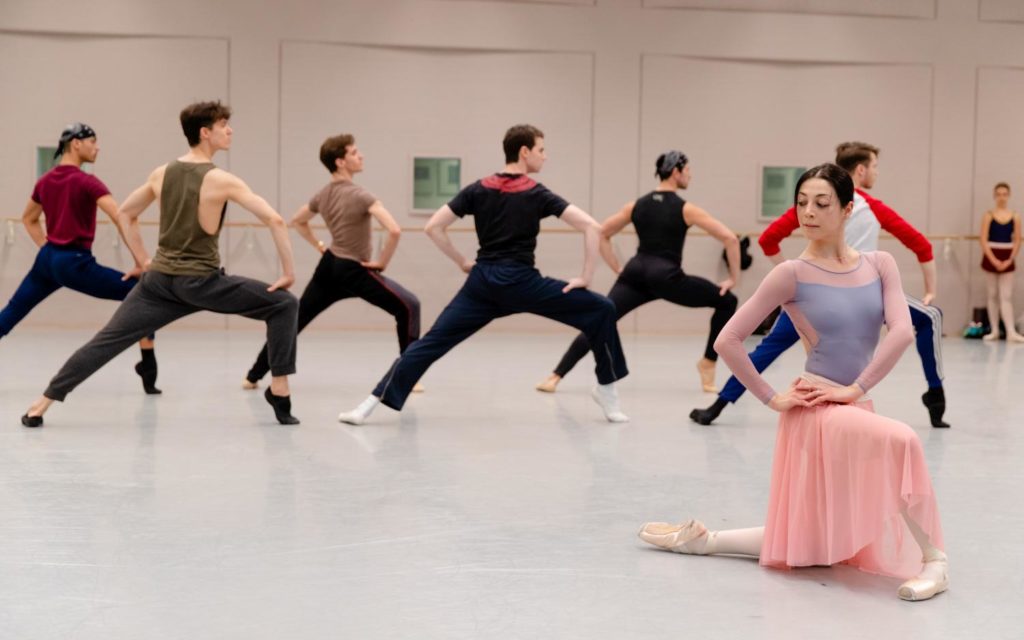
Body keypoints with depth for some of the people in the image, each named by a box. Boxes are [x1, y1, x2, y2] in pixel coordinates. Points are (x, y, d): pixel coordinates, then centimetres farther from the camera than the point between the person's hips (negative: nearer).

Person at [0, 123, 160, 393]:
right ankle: (148, 369, -8)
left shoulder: (45, 181, 10)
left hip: (46, 260, 8)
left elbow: (28, 219, 26)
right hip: (75, 263, -8)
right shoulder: (86, 182, -12)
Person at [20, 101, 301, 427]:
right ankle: (279, 393, 1)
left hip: (160, 280, 5)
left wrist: (142, 260, 23)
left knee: (106, 341, 8)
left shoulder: (161, 174, 7)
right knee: (284, 304, 6)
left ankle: (41, 405, 6)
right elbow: (275, 220, -16)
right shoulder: (222, 180, -10)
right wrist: (288, 271, -8)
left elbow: (124, 214, 18)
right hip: (202, 283, -5)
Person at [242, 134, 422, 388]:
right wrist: (382, 263, -15)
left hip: (329, 266, 7)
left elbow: (297, 221, 24)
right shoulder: (360, 195, -18)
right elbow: (394, 230, -29)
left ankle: (254, 376, 21)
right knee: (408, 307, 1)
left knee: (295, 319, 16)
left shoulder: (323, 195, 5)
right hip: (355, 272, -7)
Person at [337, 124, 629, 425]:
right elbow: (592, 226, -9)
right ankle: (607, 392, 11)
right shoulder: (537, 194, 0)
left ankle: (370, 404, -4)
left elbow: (433, 227, 5)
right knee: (600, 311, 8)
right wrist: (585, 277, -3)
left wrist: (462, 262, 15)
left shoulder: (478, 189, 9)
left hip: (483, 282, 4)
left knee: (433, 341, 6)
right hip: (522, 282, -4)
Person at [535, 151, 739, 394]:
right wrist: (733, 278, 7)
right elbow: (730, 238, -2)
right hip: (666, 278, -4)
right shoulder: (686, 209, 3)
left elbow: (600, 234, 19)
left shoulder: (637, 205, 15)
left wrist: (618, 269, 21)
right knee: (727, 301, 14)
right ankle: (708, 362, 16)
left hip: (635, 275, 4)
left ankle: (555, 377, -14)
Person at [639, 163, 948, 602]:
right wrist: (771, 399, -9)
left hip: (856, 408, 6)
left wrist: (856, 389, -19)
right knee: (902, 441, -34)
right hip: (816, 411, -6)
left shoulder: (879, 265, 2)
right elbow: (727, 341, -9)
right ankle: (932, 556, -17)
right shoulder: (792, 274, -9)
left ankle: (702, 539, 28)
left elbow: (902, 330, -11)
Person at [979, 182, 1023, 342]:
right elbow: (984, 240, -7)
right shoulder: (988, 216, -2)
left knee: (1006, 296, -4)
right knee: (993, 295, 6)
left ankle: (1011, 332, -11)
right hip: (991, 258, -1)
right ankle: (994, 331, 11)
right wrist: (994, 260, -14)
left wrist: (1010, 260, -10)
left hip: (1007, 260, 1)